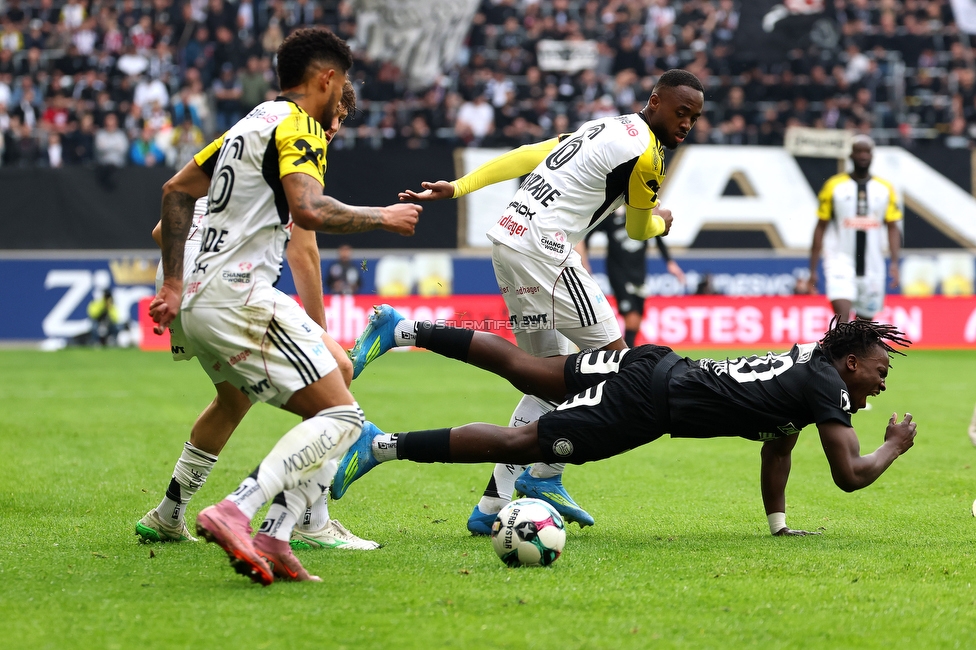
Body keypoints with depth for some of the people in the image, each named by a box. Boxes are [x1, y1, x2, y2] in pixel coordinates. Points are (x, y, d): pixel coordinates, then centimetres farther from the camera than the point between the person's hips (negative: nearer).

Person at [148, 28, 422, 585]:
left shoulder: (253, 123, 23)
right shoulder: (297, 126, -6)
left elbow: (177, 192, 26)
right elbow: (309, 210, -23)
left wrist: (174, 285, 25)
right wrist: (381, 217, -8)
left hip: (199, 303, 10)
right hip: (239, 295, -10)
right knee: (342, 417, -12)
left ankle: (273, 539, -1)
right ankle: (236, 513, -29)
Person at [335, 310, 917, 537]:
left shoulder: (806, 364, 17)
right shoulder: (826, 384, -10)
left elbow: (778, 447, 30)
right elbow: (850, 475, -14)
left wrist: (779, 524, 28)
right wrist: (895, 446, 5)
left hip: (654, 366, 8)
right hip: (651, 400, -8)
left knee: (520, 366, 17)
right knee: (524, 443, -9)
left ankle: (408, 330, 18)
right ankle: (384, 445, -15)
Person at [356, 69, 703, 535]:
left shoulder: (607, 127, 20)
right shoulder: (645, 153, -7)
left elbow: (524, 156, 16)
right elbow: (639, 229, 8)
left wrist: (458, 187, 14)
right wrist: (661, 221, 31)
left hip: (507, 242, 10)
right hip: (544, 248, -10)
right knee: (614, 356, -6)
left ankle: (492, 505, 7)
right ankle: (543, 474, -7)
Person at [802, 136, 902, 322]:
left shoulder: (886, 189, 7)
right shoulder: (834, 186, 1)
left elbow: (893, 228, 6)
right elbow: (821, 228, 3)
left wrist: (894, 262, -8)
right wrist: (813, 270, 0)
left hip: (873, 266, 3)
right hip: (840, 262, -3)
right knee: (842, 312, -23)